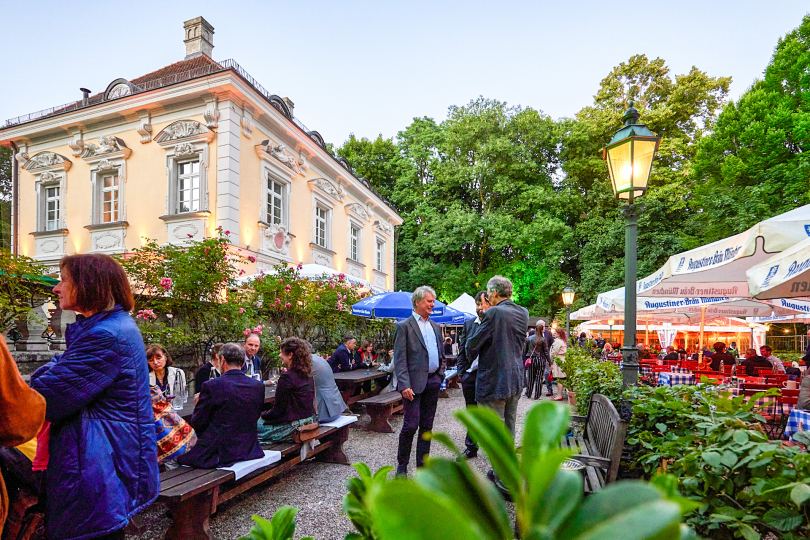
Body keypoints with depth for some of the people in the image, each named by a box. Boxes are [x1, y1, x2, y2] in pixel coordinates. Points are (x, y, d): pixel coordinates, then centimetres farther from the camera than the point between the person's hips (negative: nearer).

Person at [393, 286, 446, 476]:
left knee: (427, 425, 12)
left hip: (433, 382, 6)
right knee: (411, 425, -5)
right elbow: (399, 359, -11)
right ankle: (402, 465, 13)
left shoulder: (435, 327, 15)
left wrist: (440, 375, 10)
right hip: (414, 382, -6)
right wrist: (404, 385, -19)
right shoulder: (404, 326, -5)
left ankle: (422, 464, 23)